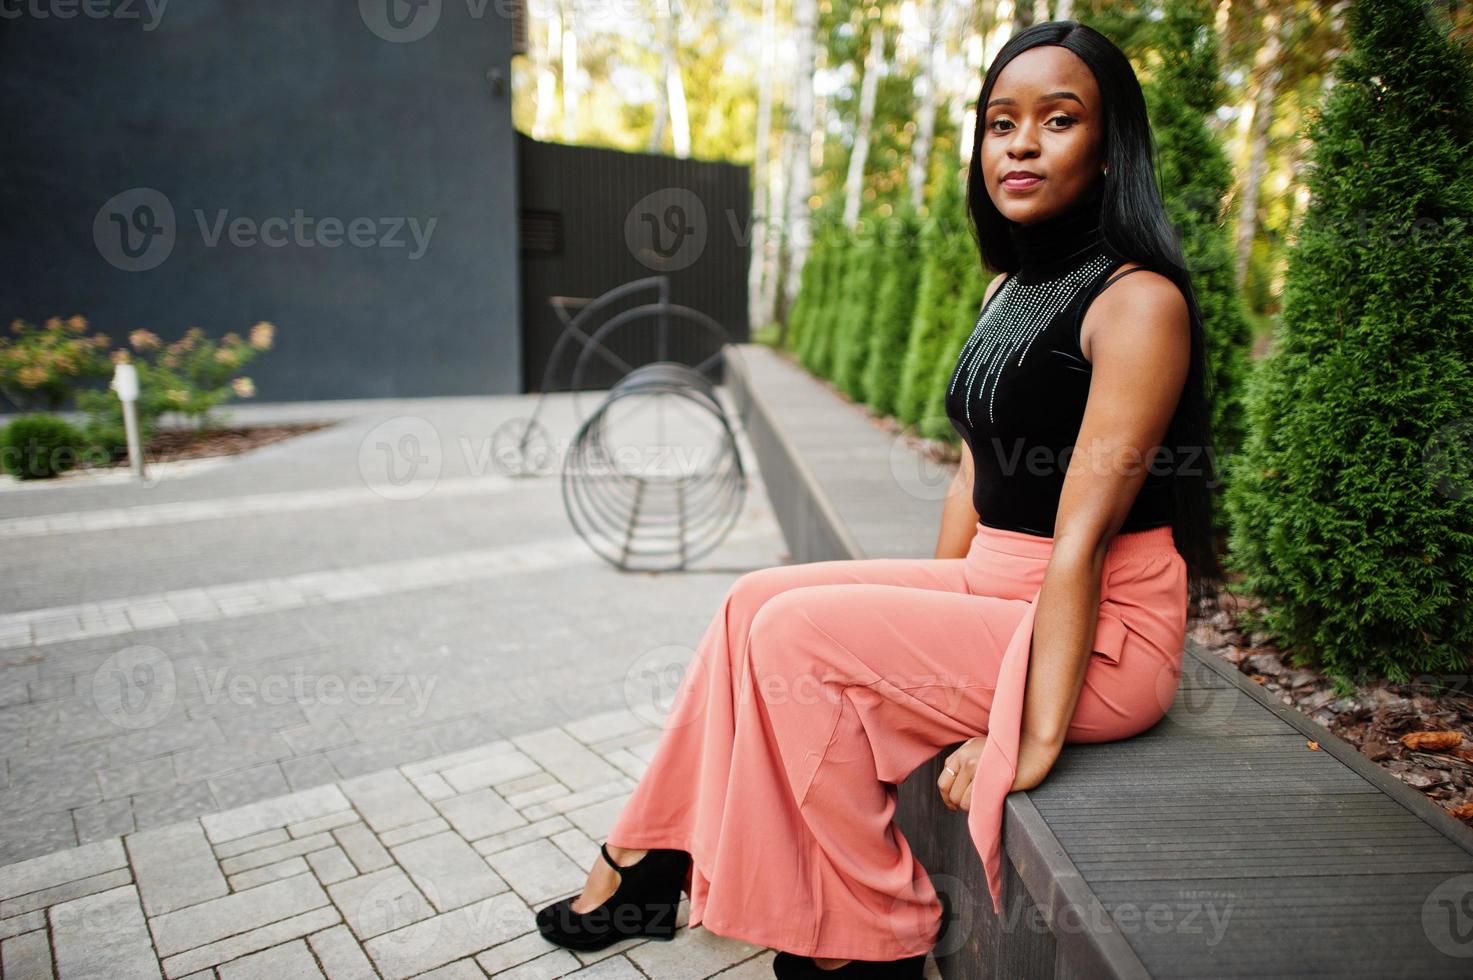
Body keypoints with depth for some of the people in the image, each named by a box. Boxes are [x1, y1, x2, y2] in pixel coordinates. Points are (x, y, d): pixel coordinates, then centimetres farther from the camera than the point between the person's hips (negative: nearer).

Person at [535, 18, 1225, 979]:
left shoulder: (1137, 300, -16)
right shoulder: (1010, 289, 12)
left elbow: (1083, 532, -23)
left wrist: (1037, 737, -22)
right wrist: (925, 622, 10)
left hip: (1098, 633, -8)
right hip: (992, 591, 8)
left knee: (798, 632, -20)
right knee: (759, 600, -2)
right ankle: (652, 864, 9)